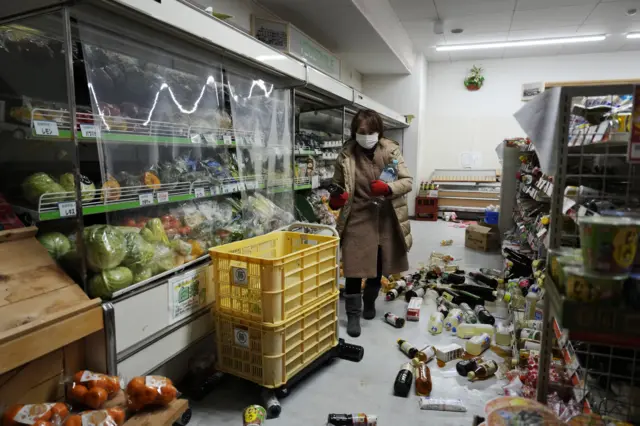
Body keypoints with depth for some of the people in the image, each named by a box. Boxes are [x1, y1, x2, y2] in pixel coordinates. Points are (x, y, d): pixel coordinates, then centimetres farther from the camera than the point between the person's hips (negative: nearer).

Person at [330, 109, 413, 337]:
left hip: (386, 218, 2)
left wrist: (388, 188, -25)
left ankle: (370, 302, 43)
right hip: (358, 218, -2)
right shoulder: (346, 154, -6)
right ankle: (353, 315, 17)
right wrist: (335, 199, -18)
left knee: (378, 267, 18)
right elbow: (337, 186, 5)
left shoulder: (391, 150, -5)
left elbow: (407, 181, -5)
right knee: (355, 268, -1)